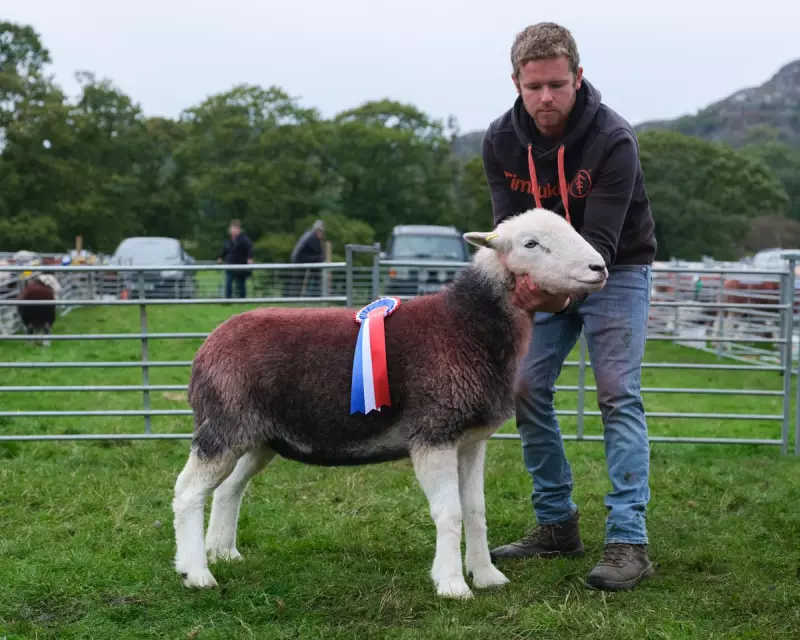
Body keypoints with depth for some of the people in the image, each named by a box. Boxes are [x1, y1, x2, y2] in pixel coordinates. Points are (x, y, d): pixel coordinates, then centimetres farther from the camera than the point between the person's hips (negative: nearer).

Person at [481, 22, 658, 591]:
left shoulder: (613, 139, -27)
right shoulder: (502, 142, -13)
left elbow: (601, 239, -30)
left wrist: (563, 289, -47)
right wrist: (522, 280, -35)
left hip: (615, 272, -5)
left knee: (618, 395, -16)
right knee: (526, 390, 0)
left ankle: (630, 542, -17)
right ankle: (557, 524, 13)